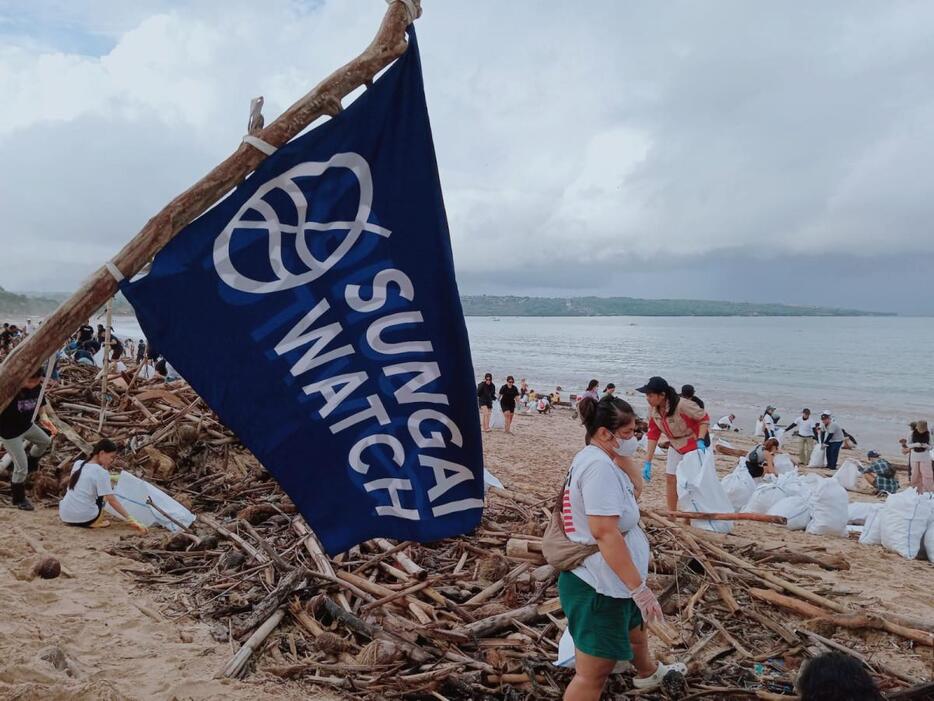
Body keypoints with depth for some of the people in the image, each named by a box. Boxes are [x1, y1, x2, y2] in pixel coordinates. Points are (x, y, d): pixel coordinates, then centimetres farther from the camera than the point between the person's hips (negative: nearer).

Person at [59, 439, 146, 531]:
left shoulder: (78, 464, 6)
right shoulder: (101, 473, -12)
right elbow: (112, 501, -15)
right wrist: (131, 520, -14)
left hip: (64, 516, 6)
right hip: (84, 519, -6)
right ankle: (94, 522, 6)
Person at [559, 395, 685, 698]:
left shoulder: (590, 458, 9)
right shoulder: (599, 465, -25)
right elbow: (605, 532, -30)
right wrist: (640, 588, -27)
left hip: (611, 580, 11)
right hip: (599, 586, -11)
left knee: (634, 629, 35)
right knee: (593, 673, 1)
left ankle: (649, 673, 62)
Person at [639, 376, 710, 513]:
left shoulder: (682, 405, -35)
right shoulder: (653, 409, -15)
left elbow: (704, 419, -20)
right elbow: (653, 435, -7)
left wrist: (700, 441, -33)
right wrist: (647, 462, -8)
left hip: (693, 445, -6)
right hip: (675, 446, 6)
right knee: (670, 478, 9)